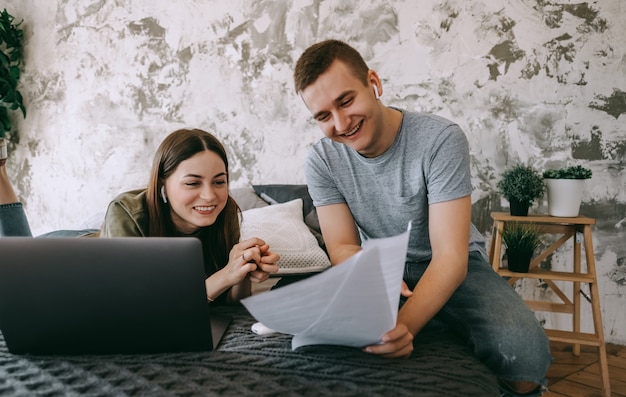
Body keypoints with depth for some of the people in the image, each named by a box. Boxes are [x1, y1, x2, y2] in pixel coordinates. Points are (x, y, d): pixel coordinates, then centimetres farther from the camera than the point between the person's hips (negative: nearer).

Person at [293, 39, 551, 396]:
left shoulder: (441, 139, -22)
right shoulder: (322, 161, -10)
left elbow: (450, 256, -27)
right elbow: (342, 248, -9)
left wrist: (405, 324, -45)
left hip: (452, 269, -2)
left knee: (523, 354, -30)